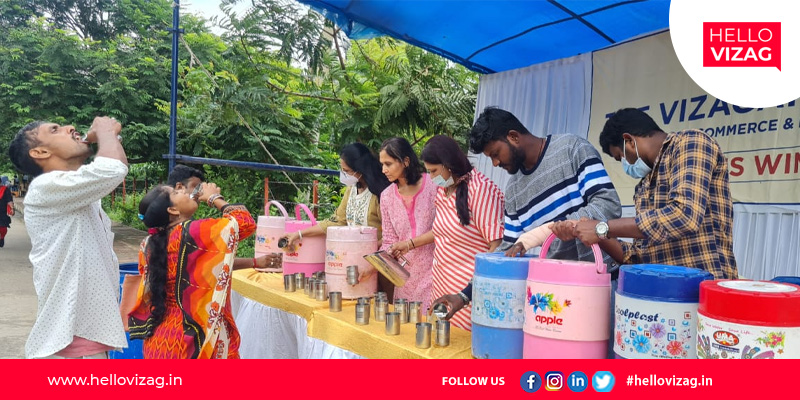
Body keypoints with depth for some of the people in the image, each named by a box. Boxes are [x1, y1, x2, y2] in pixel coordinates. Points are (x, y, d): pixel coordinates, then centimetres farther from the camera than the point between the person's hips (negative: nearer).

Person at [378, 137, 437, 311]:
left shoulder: (432, 184, -6)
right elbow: (389, 242, 9)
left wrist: (410, 243, -12)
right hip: (406, 275, 4)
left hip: (433, 270, -4)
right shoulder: (387, 196, 8)